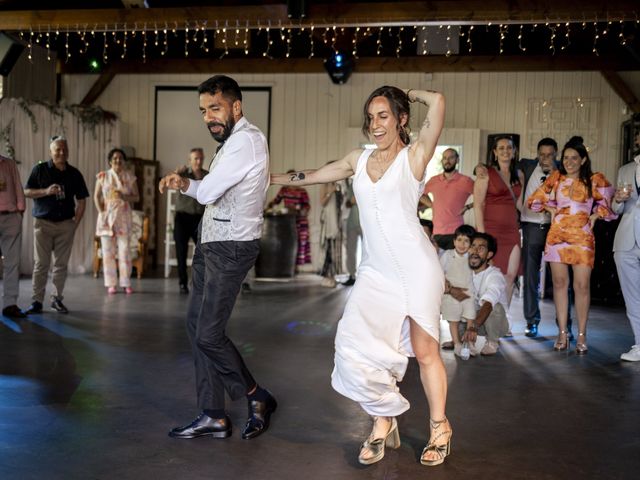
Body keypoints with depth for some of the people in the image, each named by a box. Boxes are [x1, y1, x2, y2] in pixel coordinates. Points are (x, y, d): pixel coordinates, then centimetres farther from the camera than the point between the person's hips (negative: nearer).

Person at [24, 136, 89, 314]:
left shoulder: (74, 174, 8)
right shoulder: (40, 170, 2)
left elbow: (81, 200, 10)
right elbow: (26, 192, 0)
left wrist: (76, 222, 2)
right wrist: (46, 191, -16)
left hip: (66, 224, 2)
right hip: (43, 223, -2)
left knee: (61, 264, 4)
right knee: (41, 264, -2)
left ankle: (57, 299, 13)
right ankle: (37, 301, 2)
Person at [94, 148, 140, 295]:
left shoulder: (130, 177, 5)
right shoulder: (103, 176, 4)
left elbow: (136, 197, 5)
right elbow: (96, 196, 6)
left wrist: (124, 197, -14)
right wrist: (101, 212, -6)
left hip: (123, 217, 0)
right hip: (106, 216, 0)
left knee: (124, 250, -5)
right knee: (108, 251, 1)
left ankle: (126, 283, 1)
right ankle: (111, 284, 7)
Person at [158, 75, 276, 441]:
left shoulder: (247, 139, -15)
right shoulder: (233, 141, 16)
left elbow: (207, 193, -18)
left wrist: (193, 186, 5)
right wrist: (185, 184, 1)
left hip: (231, 248, -10)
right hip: (210, 245, 10)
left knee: (209, 334, -7)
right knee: (197, 326, 10)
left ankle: (257, 398, 15)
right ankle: (213, 417, 18)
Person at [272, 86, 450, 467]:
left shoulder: (415, 155, -1)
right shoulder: (359, 160, 14)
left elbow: (438, 103, -16)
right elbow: (314, 176, 27)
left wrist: (411, 93, 3)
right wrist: (272, 178, 35)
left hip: (416, 267, -4)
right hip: (375, 271, 4)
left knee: (425, 350, 1)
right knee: (358, 346, -10)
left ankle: (440, 428, 22)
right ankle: (384, 422, 12)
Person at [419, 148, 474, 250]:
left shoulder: (465, 181, -3)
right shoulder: (434, 180, 10)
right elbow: (421, 194, 26)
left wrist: (467, 207, -6)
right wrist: (432, 205, 12)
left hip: (456, 233, -4)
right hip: (437, 233, 4)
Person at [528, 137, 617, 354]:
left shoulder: (594, 180, 3)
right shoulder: (556, 178, 8)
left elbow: (609, 202, 8)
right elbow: (535, 199, 16)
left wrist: (595, 216, 1)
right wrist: (552, 210, 8)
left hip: (582, 237, -2)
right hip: (557, 236, 2)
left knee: (581, 286, -6)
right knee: (560, 283, 3)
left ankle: (581, 336, 1)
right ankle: (562, 333, 10)